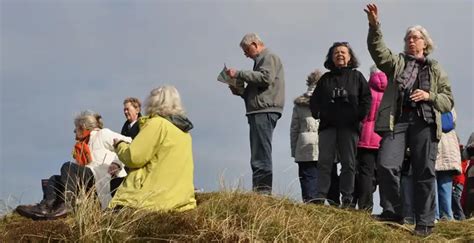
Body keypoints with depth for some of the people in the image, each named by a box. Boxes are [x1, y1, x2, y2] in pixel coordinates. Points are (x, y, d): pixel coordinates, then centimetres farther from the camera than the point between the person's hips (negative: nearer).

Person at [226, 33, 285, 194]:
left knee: (261, 154, -14)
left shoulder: (269, 57, 0)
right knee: (259, 155, 8)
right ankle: (259, 191, 9)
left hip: (265, 111, -10)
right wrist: (240, 91, 13)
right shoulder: (261, 60, 28)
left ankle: (263, 190, -17)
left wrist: (238, 74, -14)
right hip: (259, 112, 10)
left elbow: (266, 78, -19)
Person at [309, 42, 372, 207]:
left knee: (348, 162, -2)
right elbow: (314, 99, 19)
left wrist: (360, 115, -5)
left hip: (349, 126, -2)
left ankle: (347, 198, -1)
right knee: (324, 161, -5)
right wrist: (317, 113, 3)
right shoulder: (326, 78, 15)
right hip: (328, 125, 2)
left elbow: (366, 97, 6)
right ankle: (320, 196, -8)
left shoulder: (356, 77, 10)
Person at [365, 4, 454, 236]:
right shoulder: (397, 62, 18)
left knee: (424, 173, -2)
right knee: (386, 165, -16)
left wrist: (429, 96, -7)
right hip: (397, 120, 0)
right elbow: (377, 49, -2)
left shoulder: (436, 69, 17)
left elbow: (448, 101, 13)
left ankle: (424, 222, 4)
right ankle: (392, 211, -1)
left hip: (424, 123, 0)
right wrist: (374, 26, -18)